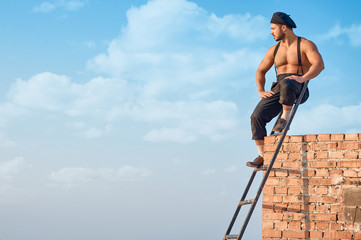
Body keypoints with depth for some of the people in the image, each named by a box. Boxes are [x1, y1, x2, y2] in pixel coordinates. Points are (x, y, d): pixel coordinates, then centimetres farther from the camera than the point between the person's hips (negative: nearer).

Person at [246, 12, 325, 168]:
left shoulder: (305, 45, -1)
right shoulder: (274, 50, 17)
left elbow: (319, 64, -16)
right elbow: (260, 71, 23)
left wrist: (302, 78, -31)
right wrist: (261, 92, 7)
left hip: (298, 88, -6)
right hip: (278, 90, 6)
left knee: (286, 84, -42)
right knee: (257, 116, -15)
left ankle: (285, 119, -23)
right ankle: (262, 157, -10)